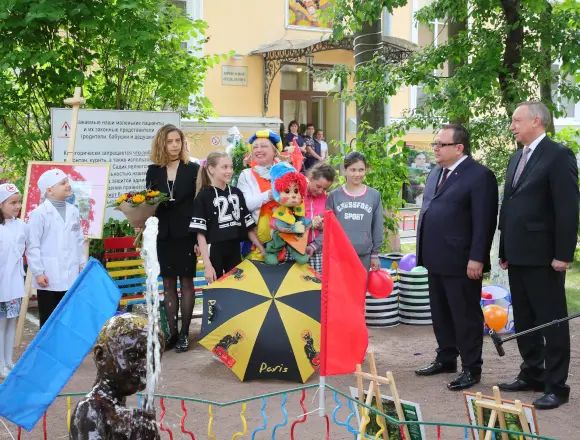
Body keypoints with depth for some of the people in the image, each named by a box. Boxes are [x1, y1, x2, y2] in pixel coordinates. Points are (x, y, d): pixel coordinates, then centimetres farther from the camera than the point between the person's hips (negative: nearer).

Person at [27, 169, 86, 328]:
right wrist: (38, 272, -11)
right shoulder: (39, 213, -8)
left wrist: (83, 266, 13)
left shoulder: (73, 211, 9)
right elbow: (33, 246, -9)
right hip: (49, 278, -5)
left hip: (71, 277, 5)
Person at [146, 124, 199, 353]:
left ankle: (184, 333, 9)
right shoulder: (153, 171, 6)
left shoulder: (193, 169, -1)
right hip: (163, 235, 3)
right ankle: (172, 332, 15)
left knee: (186, 282, 3)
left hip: (185, 234, -3)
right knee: (168, 284, 7)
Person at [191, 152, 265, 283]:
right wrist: (207, 265, -18)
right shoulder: (204, 196, -7)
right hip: (214, 254, -5)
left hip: (235, 252, 5)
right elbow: (200, 234, -12)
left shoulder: (237, 193, 8)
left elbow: (249, 226, 12)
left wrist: (263, 251, 4)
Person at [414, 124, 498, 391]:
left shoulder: (479, 176, -11)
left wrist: (476, 259, -18)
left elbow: (483, 221, -15)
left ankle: (471, 369, 10)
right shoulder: (436, 173, 15)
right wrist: (425, 251, 16)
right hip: (436, 259, 8)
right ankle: (446, 359, 29)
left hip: (461, 262, -8)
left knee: (466, 315, 1)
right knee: (440, 314, 16)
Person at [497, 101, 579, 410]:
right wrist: (505, 250, 14)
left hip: (542, 256, -8)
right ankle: (532, 375, 26)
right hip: (518, 255, 8)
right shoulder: (517, 158, 16)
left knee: (552, 321, -1)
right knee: (524, 321, 15)